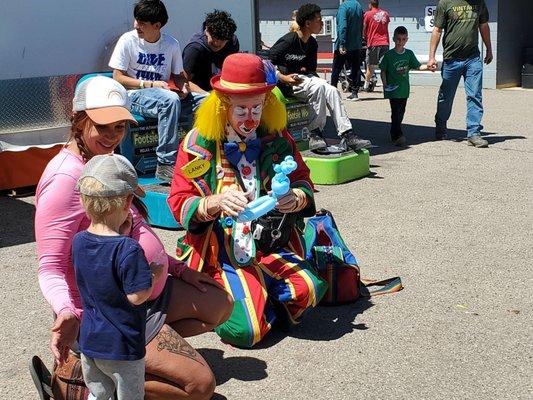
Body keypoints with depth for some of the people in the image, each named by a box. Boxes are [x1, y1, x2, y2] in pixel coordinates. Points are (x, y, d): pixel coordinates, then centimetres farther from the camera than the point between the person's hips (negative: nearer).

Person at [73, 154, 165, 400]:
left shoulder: (79, 241, -5)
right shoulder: (128, 249, -27)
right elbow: (136, 296, -24)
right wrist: (155, 274, -6)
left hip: (88, 341, 6)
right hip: (122, 347, -6)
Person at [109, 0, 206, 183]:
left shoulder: (172, 44, 7)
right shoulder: (128, 40, -4)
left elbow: (178, 76, 16)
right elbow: (118, 78, -6)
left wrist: (184, 86, -9)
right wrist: (151, 84, -16)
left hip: (164, 93, 5)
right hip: (135, 95, -5)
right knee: (170, 99, -37)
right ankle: (166, 164, -36)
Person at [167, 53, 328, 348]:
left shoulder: (276, 138, 5)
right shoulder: (198, 144, -4)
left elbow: (303, 180, 12)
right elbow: (179, 203, -7)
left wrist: (296, 197, -15)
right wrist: (216, 203, -29)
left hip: (269, 246, 4)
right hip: (219, 253, -3)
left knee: (308, 289, -26)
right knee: (245, 330, -23)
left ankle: (262, 298, 5)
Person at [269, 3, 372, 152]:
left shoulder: (312, 43, 9)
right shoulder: (288, 41, -15)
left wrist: (305, 70, -4)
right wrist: (285, 78, -28)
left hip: (303, 77, 7)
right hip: (285, 83, -7)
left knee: (332, 91, -16)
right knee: (318, 87, -32)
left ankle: (347, 135, -20)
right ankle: (315, 133, -23)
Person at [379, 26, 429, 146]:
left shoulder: (409, 54, 7)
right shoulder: (389, 55, -4)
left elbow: (418, 66, 9)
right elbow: (383, 71, 0)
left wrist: (428, 66, -8)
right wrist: (385, 85, -10)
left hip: (404, 89, 5)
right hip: (393, 89, -5)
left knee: (401, 112, 11)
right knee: (396, 113, -12)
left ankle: (394, 134, 23)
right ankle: (398, 136, -16)